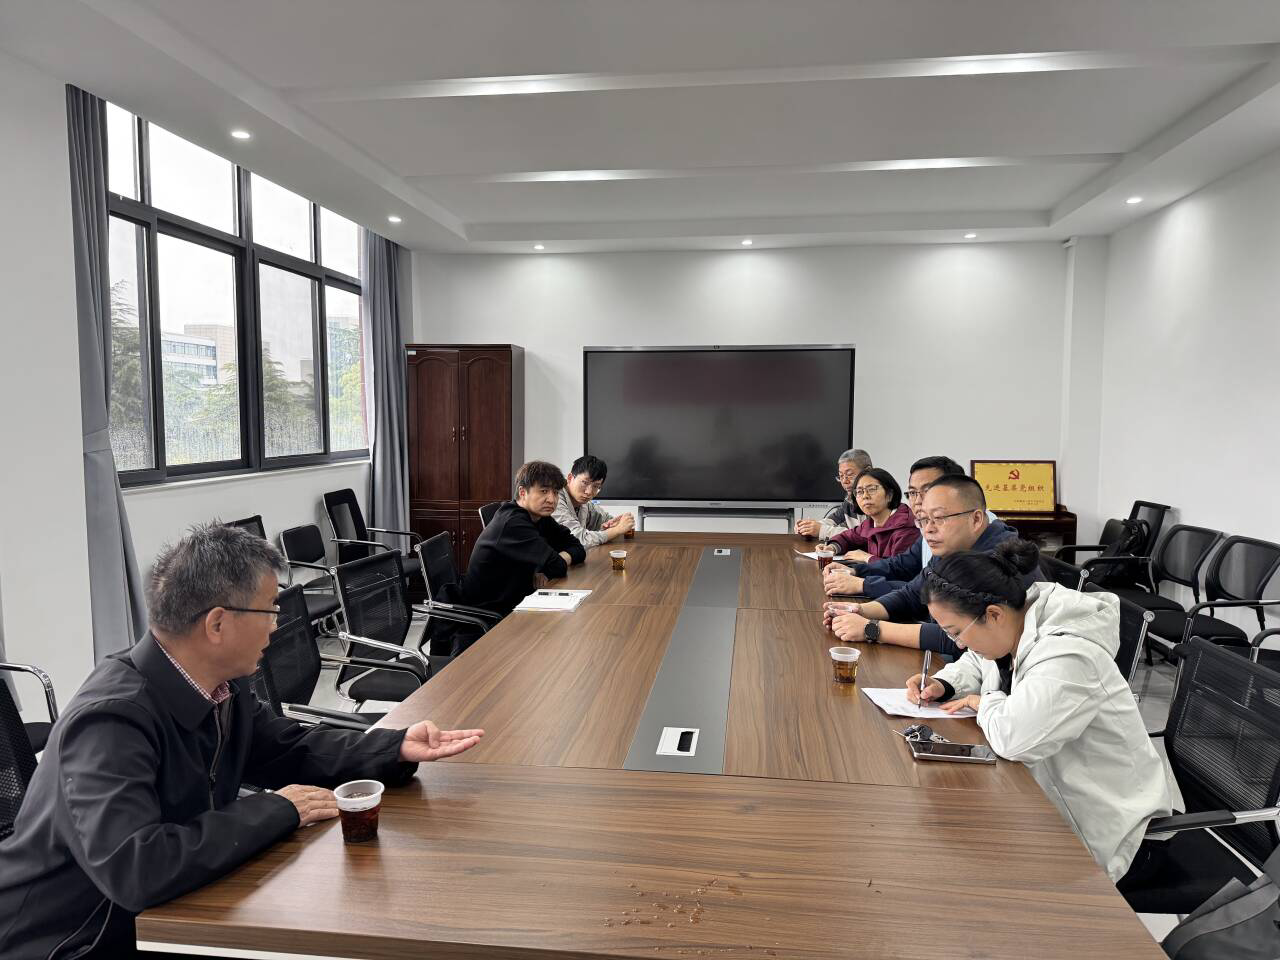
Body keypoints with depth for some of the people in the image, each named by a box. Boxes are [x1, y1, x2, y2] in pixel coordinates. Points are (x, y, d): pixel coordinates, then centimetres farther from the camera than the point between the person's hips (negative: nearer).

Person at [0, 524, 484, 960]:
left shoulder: (221, 686, -6)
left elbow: (291, 748, 7)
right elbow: (132, 868, -38)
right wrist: (275, 811, -26)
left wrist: (397, 748, -6)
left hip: (155, 918, 7)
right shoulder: (113, 718, -29)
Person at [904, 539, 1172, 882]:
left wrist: (984, 702, -19)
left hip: (1097, 813, -8)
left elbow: (1013, 736, -41)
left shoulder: (1068, 655, -32)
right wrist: (943, 684, -4)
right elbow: (975, 663, 17)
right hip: (1046, 783, 8)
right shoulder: (1009, 624, -6)